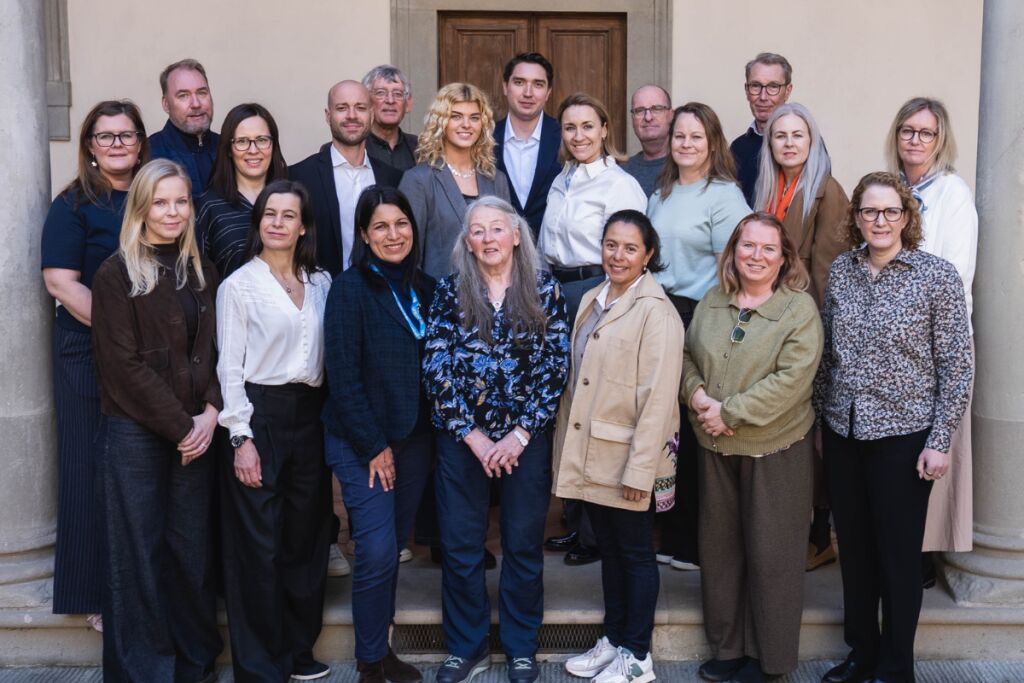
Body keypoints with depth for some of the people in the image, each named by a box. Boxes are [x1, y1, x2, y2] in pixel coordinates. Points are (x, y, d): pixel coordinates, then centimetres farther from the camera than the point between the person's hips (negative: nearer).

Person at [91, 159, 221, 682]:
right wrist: (179, 426, -11)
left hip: (194, 430, 4)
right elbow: (125, 364, -11)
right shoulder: (116, 275, -5)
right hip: (134, 433, -4)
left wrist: (209, 412, -6)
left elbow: (214, 348, 9)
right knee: (138, 551, 3)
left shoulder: (200, 271, 11)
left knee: (192, 546, 9)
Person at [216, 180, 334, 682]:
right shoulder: (239, 285, -3)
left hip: (310, 415, 5)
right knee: (258, 543, 0)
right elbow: (230, 367, -6)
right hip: (259, 414, -4)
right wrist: (241, 437, -12)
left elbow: (332, 357, 12)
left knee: (306, 535, 11)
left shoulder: (321, 284, 9)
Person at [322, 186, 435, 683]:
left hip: (414, 437, 5)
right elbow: (343, 376, -14)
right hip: (362, 443, -5)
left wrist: (416, 438, 3)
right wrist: (375, 447, -13)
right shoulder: (350, 289, -11)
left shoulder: (425, 289, 6)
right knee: (377, 553, -6)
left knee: (393, 548, 12)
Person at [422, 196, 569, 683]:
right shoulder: (450, 292, 0)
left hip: (526, 437, 0)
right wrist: (473, 435, -9)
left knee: (524, 544, 9)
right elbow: (436, 369, -4)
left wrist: (521, 433, -9)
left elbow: (556, 367, -3)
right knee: (460, 544, 7)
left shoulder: (544, 289, 0)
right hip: (462, 437, 1)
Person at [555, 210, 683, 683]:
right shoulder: (593, 300, 9)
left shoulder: (655, 311, -15)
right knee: (608, 550, 18)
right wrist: (570, 447, 10)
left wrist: (640, 467, -19)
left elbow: (659, 396, -18)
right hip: (591, 455, 7)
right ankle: (613, 640, 33)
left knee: (635, 553, 8)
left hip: (629, 458, -7)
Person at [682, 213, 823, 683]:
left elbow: (791, 379, -19)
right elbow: (687, 355, 12)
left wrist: (730, 412, -19)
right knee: (719, 547, 14)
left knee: (769, 554, 5)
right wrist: (696, 394, -9)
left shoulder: (799, 309, -10)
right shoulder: (711, 304, 6)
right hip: (715, 449, 5)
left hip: (776, 449, -5)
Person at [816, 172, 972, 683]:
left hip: (903, 435, -4)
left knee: (898, 554, 7)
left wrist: (940, 441, -11)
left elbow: (956, 365, -8)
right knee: (853, 546, 13)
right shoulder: (841, 270, 4)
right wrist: (822, 419, 11)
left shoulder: (937, 275, -8)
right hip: (843, 432, 4)